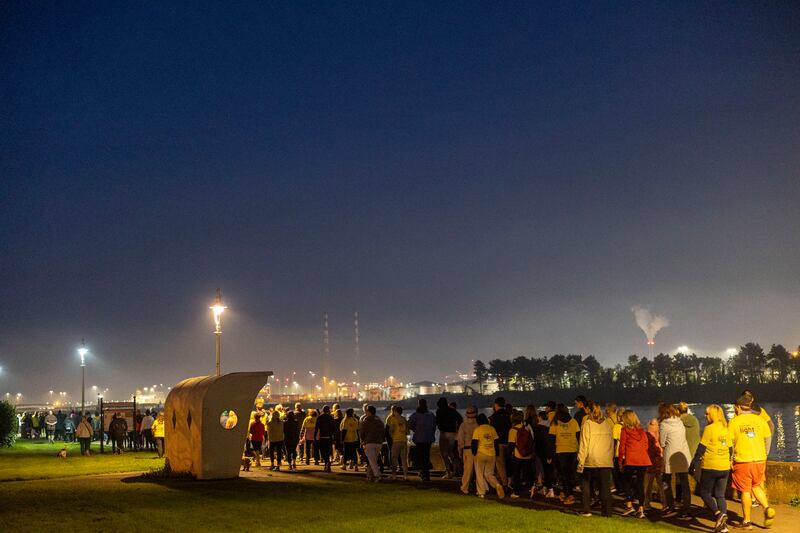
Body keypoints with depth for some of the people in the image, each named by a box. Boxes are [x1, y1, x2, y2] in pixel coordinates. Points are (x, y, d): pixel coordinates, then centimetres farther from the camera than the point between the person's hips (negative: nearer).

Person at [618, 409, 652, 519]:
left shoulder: (625, 430, -1)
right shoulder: (642, 431, 11)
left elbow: (622, 447, 0)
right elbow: (646, 446, 12)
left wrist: (620, 462, 7)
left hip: (630, 460, -4)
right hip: (643, 460, 4)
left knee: (628, 482, 9)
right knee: (640, 483, 6)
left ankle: (629, 505, -1)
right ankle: (641, 509, 5)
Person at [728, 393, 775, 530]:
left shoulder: (734, 422, -6)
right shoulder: (760, 419, 3)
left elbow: (730, 442, -6)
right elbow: (767, 439, 7)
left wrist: (730, 460, 3)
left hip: (742, 460, -3)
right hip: (759, 460, 3)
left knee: (745, 491, 6)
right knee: (756, 487, 21)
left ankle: (747, 521, 12)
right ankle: (767, 508, -2)